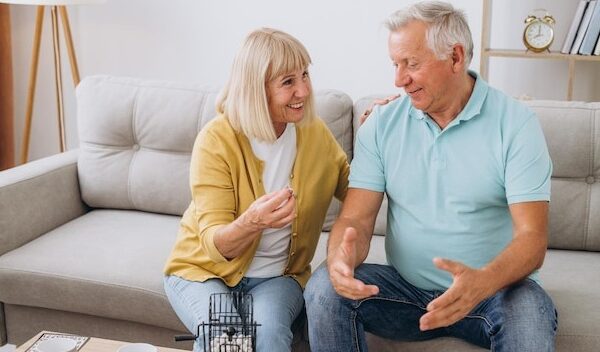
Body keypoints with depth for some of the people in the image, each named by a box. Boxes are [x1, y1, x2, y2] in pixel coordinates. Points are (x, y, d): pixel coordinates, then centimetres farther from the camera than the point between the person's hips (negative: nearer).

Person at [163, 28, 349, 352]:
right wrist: (250, 223, -42)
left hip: (277, 275, 2)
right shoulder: (217, 140, -17)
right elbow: (215, 244, -18)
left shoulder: (315, 133, -4)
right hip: (204, 269, -1)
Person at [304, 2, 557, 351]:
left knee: (528, 307, -34)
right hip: (405, 288, 2)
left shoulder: (516, 123, -8)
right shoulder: (382, 124, 0)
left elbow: (532, 237, -15)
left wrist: (482, 282, -36)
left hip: (493, 287, -2)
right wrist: (341, 259, -29)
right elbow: (356, 218, -4)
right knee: (325, 287, -23)